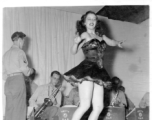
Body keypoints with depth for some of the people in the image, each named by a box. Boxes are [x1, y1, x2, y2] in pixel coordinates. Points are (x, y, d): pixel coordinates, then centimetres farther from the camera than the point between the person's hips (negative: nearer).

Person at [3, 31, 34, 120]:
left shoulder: (6, 53, 16)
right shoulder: (20, 52, -3)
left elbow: (4, 71, 16)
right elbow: (24, 68, -8)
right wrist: (31, 70, 10)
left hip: (8, 81, 6)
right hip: (18, 79, -6)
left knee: (9, 107, 6)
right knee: (19, 108, -5)